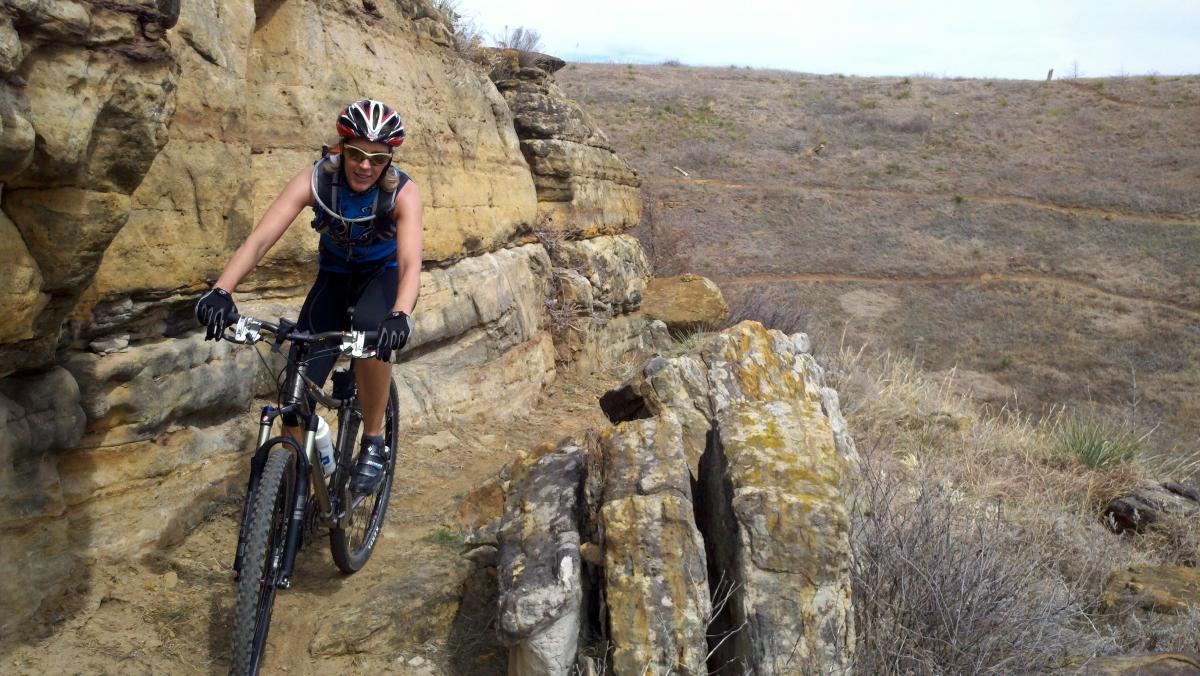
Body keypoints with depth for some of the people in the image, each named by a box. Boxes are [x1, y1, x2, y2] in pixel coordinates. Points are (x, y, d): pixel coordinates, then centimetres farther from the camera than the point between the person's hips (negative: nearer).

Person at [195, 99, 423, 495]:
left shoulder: (402, 192, -27)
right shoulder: (315, 179, -24)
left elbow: (411, 263, -40)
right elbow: (260, 239, -34)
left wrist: (401, 315, -61)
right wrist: (221, 291, -50)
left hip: (384, 273, -2)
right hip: (335, 274, 2)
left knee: (370, 325, -39)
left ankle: (374, 443, -20)